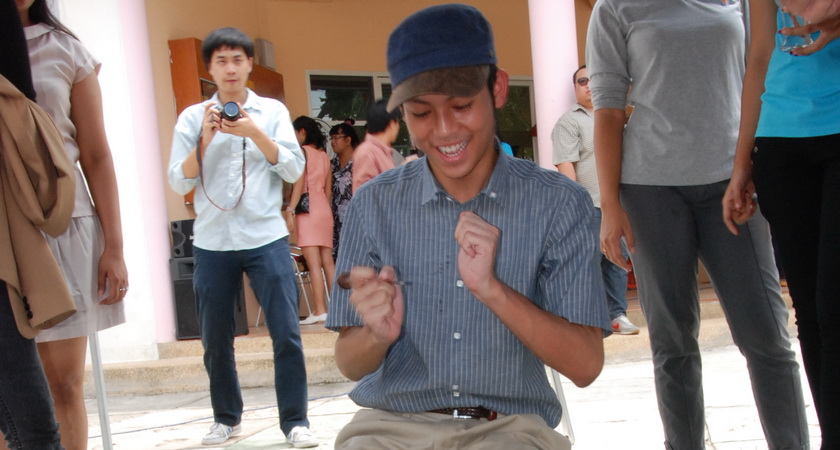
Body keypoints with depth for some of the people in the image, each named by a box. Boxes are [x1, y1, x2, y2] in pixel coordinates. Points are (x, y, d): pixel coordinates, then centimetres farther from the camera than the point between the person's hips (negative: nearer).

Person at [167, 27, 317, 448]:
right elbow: (179, 182, 1)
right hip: (212, 243, 1)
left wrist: (255, 133, -14)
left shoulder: (272, 111, 5)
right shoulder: (193, 117, 6)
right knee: (215, 340, 8)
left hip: (266, 238, -1)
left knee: (286, 334, -6)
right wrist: (205, 139, -13)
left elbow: (294, 169, -3)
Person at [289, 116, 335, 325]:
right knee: (328, 261, 7)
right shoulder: (324, 155, 17)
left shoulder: (302, 151, -3)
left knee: (313, 262, -10)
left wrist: (290, 209, -16)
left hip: (307, 209, -7)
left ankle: (320, 310, -15)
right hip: (325, 210, 7)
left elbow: (299, 182, -12)